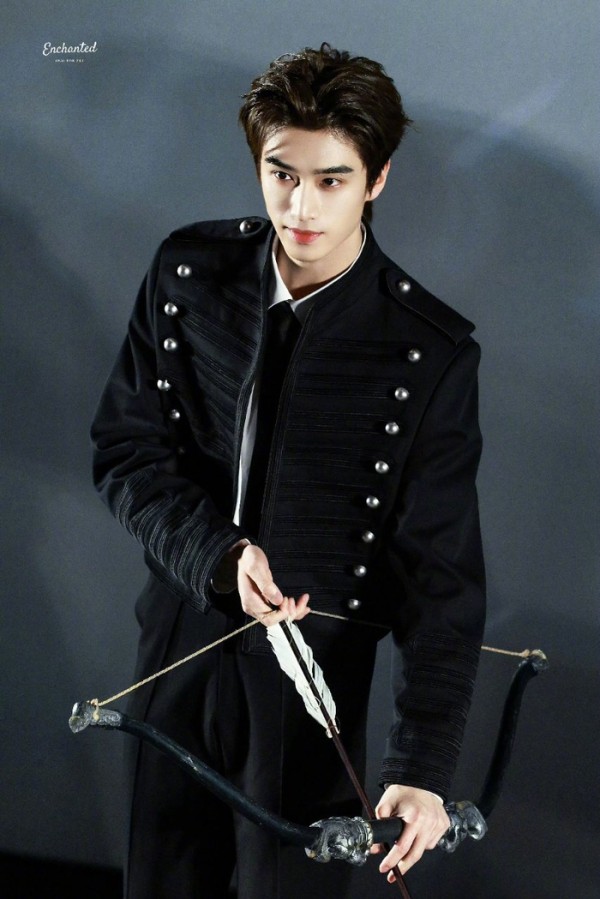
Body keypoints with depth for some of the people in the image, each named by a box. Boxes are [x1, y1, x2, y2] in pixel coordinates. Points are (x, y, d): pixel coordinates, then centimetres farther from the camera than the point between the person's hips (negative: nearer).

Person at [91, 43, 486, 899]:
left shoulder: (430, 352, -16)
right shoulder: (190, 270, -6)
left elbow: (442, 575, -14)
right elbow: (125, 450, -1)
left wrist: (423, 766, -20)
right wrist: (219, 555, -19)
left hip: (316, 667, -3)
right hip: (182, 637, 3)